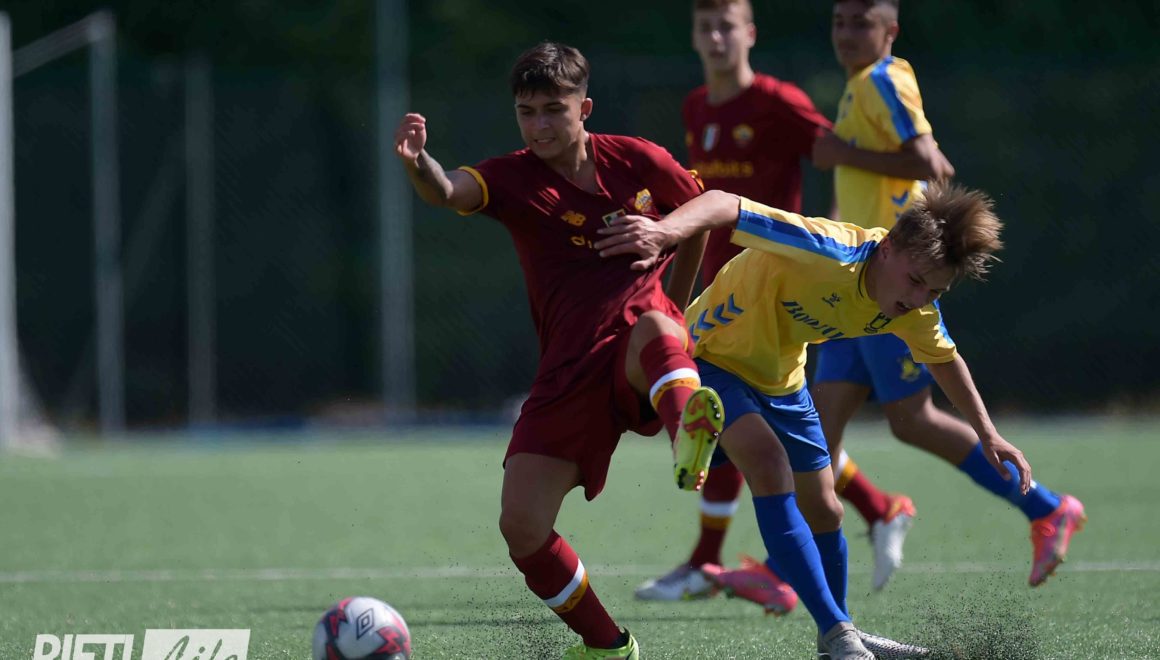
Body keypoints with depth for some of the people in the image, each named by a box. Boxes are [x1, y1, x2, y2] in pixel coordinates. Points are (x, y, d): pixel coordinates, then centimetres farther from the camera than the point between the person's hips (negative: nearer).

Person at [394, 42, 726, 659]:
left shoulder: (636, 161, 5)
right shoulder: (513, 178, 3)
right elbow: (451, 191, -21)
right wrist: (417, 163, -45)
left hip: (636, 341, -2)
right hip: (569, 369, 2)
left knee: (652, 331, -42)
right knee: (521, 528, -8)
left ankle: (688, 435, -74)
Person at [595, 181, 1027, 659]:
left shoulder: (915, 310, -13)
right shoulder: (830, 253, -36)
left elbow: (943, 360, 10)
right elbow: (722, 205, -42)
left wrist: (987, 436, 12)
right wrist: (665, 230, -61)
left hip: (781, 380, 8)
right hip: (713, 356, -8)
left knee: (823, 511, 11)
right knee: (768, 462, -29)